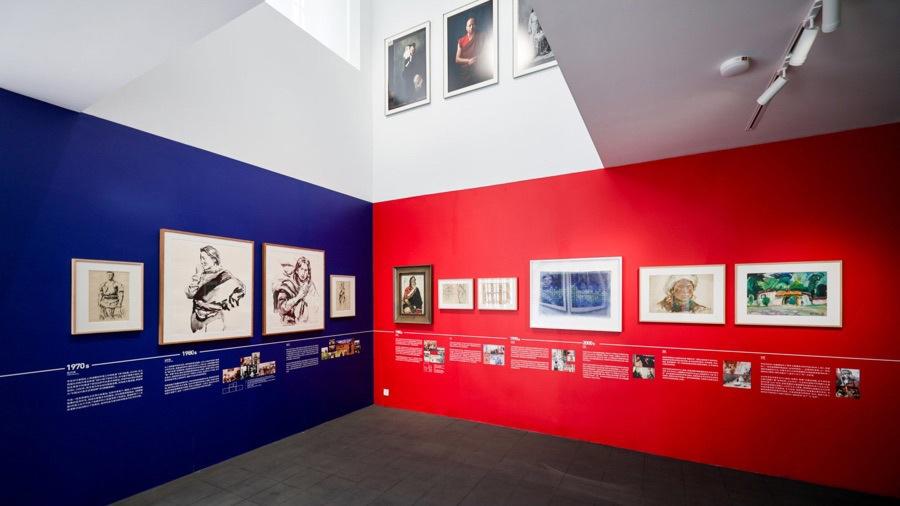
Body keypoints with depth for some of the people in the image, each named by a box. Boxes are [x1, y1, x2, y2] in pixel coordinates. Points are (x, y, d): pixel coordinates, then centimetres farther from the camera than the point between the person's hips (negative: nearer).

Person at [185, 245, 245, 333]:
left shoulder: (222, 275, -9)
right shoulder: (200, 274, 4)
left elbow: (240, 289, -11)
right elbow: (189, 294, -4)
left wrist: (227, 305, -6)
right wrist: (197, 275, -9)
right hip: (196, 318, 5)